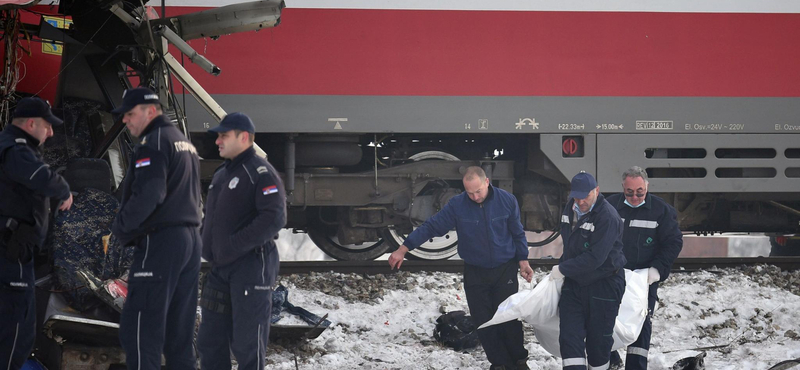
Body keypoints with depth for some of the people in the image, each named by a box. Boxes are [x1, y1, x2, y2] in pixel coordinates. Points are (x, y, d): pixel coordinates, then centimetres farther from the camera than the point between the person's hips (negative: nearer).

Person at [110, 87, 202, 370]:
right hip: (191, 240, 10)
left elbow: (147, 195, -22)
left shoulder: (153, 143, -10)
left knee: (139, 328, -11)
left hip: (160, 241, -10)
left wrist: (120, 228, -8)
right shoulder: (186, 144, 20)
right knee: (179, 331, 10)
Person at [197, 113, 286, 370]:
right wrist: (206, 246, 10)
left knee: (247, 344, -7)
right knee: (210, 342, 9)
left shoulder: (260, 173, -10)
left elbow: (274, 219, -21)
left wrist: (233, 245, -23)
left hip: (250, 265, -9)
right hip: (220, 269, 9)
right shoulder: (221, 175, 18)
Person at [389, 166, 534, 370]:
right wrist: (403, 249, -11)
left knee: (509, 319, -1)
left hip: (505, 270, -1)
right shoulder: (457, 205, -12)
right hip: (475, 272, 1)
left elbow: (517, 234, 3)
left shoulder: (507, 200, -10)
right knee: (484, 321, 1)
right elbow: (431, 227, -9)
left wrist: (522, 260, 0)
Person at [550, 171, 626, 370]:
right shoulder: (571, 209, 3)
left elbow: (595, 258, -26)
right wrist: (563, 264, 16)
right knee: (569, 337, -4)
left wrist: (563, 269, -17)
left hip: (603, 285, -6)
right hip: (574, 283, 7)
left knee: (598, 340, 3)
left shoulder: (608, 217, -22)